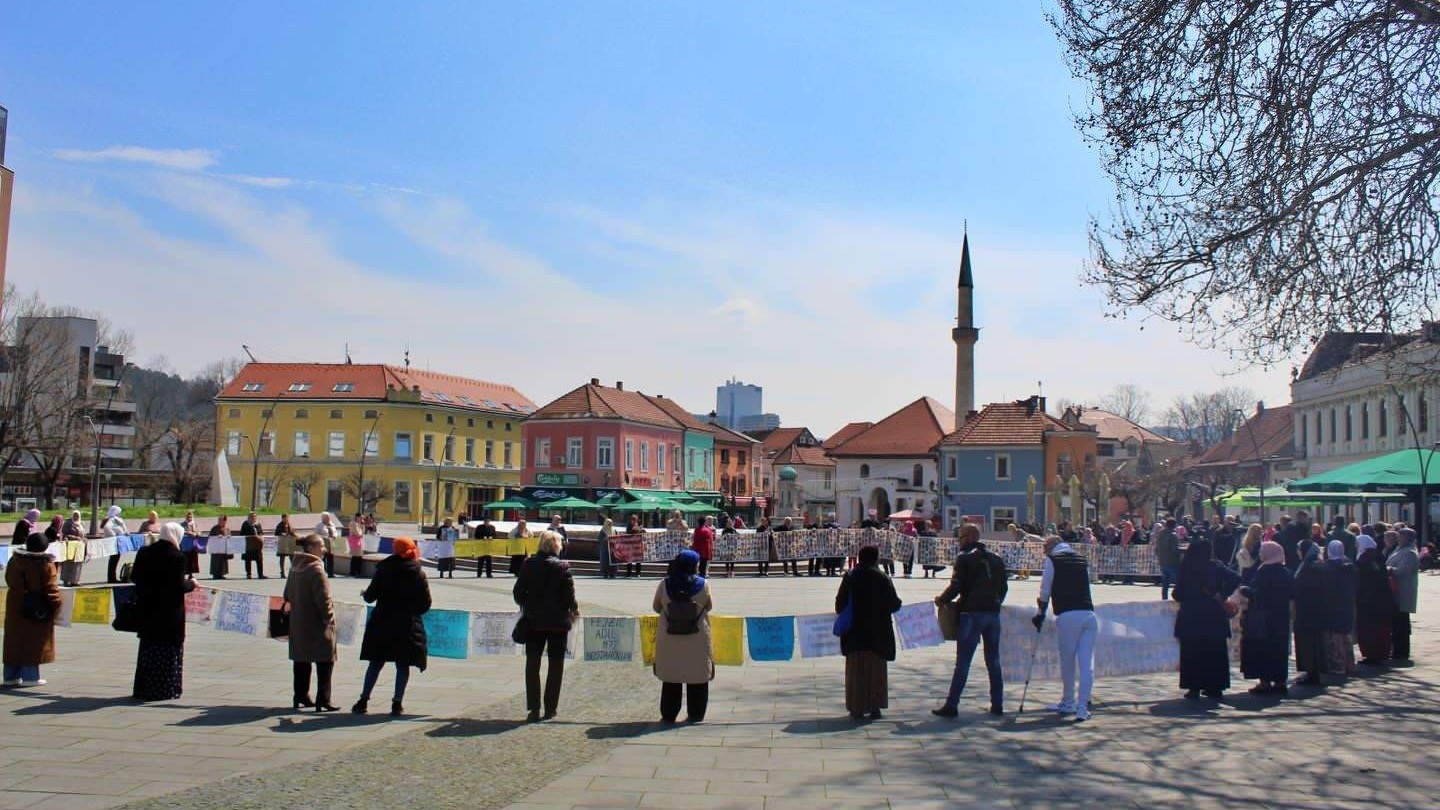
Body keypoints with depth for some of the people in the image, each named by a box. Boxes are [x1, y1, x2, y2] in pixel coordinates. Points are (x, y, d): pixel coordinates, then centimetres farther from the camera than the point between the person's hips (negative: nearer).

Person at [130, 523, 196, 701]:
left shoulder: (144, 552, 2)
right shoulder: (176, 557, -17)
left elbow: (134, 577, 7)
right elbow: (179, 586, -19)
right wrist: (191, 583, 1)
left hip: (147, 609, 6)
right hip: (169, 612, -6)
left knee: (148, 649, 17)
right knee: (168, 651, 3)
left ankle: (143, 689, 23)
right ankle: (163, 690, 5)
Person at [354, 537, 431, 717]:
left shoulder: (383, 570, -2)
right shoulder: (418, 573, -2)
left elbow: (370, 596, 1)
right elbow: (425, 603, -3)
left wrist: (364, 594, 24)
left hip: (382, 623, 1)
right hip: (407, 626, -1)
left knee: (376, 662, 11)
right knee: (403, 665, 4)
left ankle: (364, 700, 12)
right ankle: (397, 703, 3)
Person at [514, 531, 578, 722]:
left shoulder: (528, 564, -3)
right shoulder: (562, 567, -12)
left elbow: (518, 592, 1)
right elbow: (569, 596, -11)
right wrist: (574, 610, 8)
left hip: (533, 620, 2)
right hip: (557, 621, -2)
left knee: (532, 664, 9)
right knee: (555, 665, 10)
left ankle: (533, 708, 5)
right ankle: (550, 708, 12)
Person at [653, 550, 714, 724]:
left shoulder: (665, 585, -9)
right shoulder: (702, 584, -12)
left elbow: (656, 607, 2)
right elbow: (709, 607, 1)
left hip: (669, 639, 1)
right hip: (697, 639, -1)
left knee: (670, 676, 13)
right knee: (698, 676, 12)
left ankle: (668, 714, 16)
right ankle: (696, 714, 16)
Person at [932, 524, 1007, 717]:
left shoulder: (964, 558, -6)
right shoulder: (996, 559, 13)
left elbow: (957, 585, -12)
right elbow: (1004, 587, 15)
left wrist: (941, 600, 3)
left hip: (972, 613, -6)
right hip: (993, 613, 6)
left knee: (963, 661, -5)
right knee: (993, 661, 12)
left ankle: (951, 705, -5)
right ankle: (997, 704, 13)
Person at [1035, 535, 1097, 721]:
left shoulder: (1052, 559, 6)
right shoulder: (1082, 559, 20)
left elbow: (1045, 589, 7)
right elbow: (1085, 586, 21)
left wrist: (1041, 613, 20)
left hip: (1068, 615, -4)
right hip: (1089, 614, 4)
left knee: (1067, 662, 11)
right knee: (1087, 663, 2)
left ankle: (1069, 702, 24)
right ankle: (1082, 707, -2)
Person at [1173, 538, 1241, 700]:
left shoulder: (1186, 567, -6)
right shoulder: (1216, 566, -3)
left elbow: (1177, 594, -4)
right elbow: (1235, 579, -18)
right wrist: (1222, 595, -11)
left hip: (1190, 619, -1)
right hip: (1214, 619, 1)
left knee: (1192, 654, 6)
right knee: (1215, 653, 12)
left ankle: (1194, 688, 4)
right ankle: (1215, 689, 15)